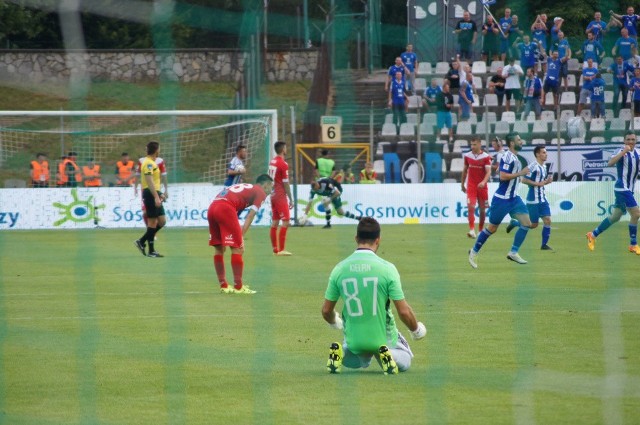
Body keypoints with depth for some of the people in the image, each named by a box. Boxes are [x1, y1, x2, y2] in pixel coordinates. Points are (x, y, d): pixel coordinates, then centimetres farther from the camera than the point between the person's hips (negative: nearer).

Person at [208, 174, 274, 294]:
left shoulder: (244, 187, 33)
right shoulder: (260, 192, 11)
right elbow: (250, 216, 0)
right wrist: (242, 236, -3)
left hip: (212, 208, 8)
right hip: (226, 208, -8)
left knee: (219, 248, 16)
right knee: (237, 248, -1)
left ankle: (223, 286, 23)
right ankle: (238, 287, 0)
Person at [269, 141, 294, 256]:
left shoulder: (272, 162, 9)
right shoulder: (283, 164, -15)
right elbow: (286, 183, -14)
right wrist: (291, 199, -9)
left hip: (273, 194, 8)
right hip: (281, 196, -8)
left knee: (275, 222, 10)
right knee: (285, 222, -6)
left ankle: (275, 249, 13)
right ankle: (281, 250, -9)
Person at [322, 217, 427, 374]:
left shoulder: (339, 269, -8)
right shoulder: (387, 268, -17)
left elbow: (326, 310, 0)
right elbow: (403, 311, -16)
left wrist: (335, 323, 23)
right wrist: (415, 329, 6)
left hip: (354, 341, 2)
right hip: (383, 337, -2)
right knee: (404, 363, 28)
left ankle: (342, 353, -1)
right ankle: (389, 354, -8)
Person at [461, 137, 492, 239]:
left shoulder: (486, 157, -7)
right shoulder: (467, 156, 2)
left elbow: (488, 172, -14)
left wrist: (484, 182, -31)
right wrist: (462, 184, 17)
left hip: (482, 186, -1)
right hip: (471, 186, 1)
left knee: (482, 209, 8)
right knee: (471, 207, -17)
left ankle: (481, 230, 24)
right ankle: (472, 230, -23)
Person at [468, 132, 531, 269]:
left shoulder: (515, 158, 11)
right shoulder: (508, 157, -18)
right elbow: (503, 176, -27)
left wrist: (518, 177, 17)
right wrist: (520, 173, -23)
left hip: (513, 198, 9)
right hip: (502, 199, -9)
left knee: (526, 223, -2)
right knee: (492, 228, 1)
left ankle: (513, 252, 2)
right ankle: (474, 252, 18)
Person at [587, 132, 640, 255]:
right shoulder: (622, 152, -13)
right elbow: (610, 163, -30)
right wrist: (623, 152, -35)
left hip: (629, 189, 8)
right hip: (622, 188, -8)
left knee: (615, 217, 14)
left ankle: (593, 235, 28)